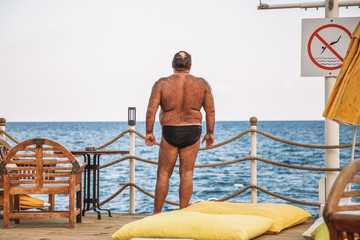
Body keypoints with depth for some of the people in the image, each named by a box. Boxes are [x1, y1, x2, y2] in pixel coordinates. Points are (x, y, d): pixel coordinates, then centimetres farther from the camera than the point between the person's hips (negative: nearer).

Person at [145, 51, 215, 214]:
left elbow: (151, 110, -11)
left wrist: (149, 132, -1)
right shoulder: (202, 84, -1)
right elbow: (210, 111, 2)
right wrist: (210, 133, 11)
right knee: (187, 174, 6)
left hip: (170, 133, -2)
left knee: (164, 174, 7)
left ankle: (156, 214, 9)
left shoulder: (162, 84, -7)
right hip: (192, 133, 2)